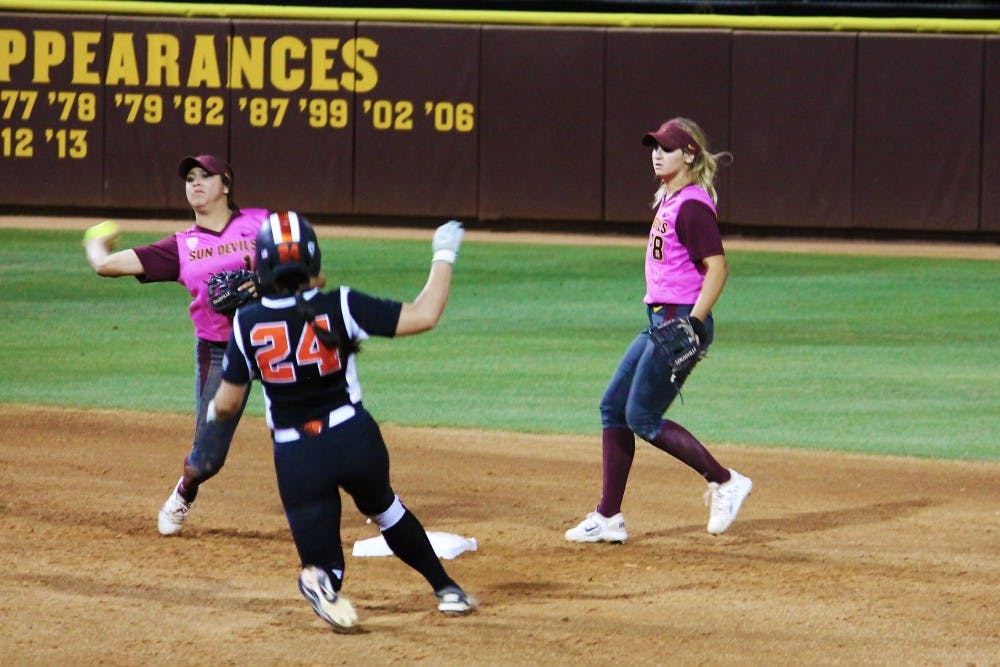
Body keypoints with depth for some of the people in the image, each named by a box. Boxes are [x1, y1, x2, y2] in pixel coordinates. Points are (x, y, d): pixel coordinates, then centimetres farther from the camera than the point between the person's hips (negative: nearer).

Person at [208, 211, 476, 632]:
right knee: (384, 508, 32)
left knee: (321, 562, 7)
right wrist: (443, 256, 3)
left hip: (294, 455, -1)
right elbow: (424, 316, -11)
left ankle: (321, 581, -29)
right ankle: (446, 589, 39)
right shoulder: (339, 308, -11)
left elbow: (226, 405, -1)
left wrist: (215, 411, 23)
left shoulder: (247, 323, -7)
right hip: (355, 439, 1)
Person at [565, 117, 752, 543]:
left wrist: (692, 324, -28)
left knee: (642, 418, -8)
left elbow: (717, 267, -21)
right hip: (660, 321, 10)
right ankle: (608, 518, 11)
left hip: (682, 322, -10)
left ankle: (724, 482, 2)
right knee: (613, 407, 8)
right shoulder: (667, 200, 14)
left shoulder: (692, 205, -15)